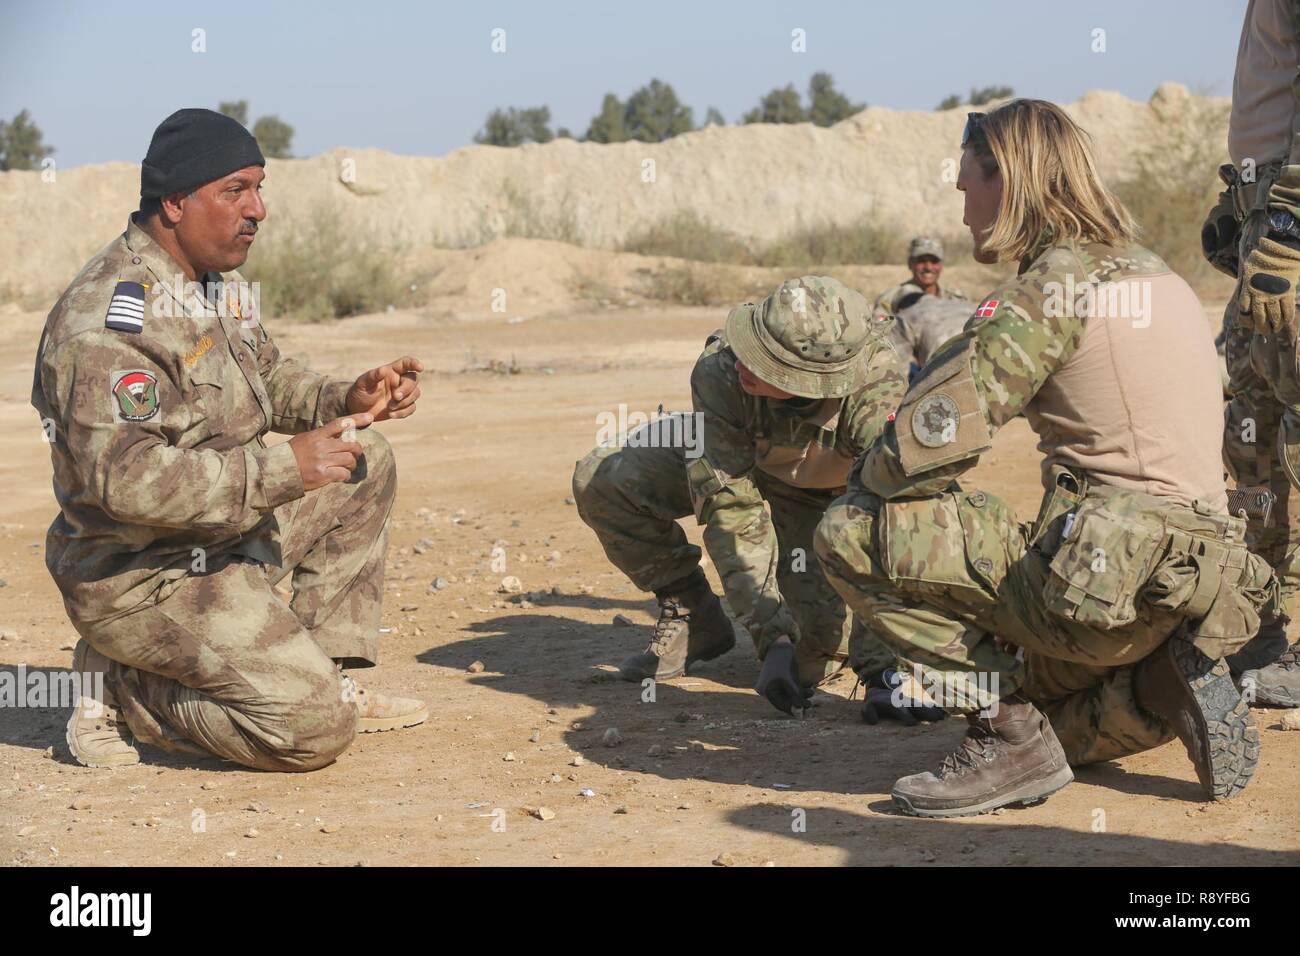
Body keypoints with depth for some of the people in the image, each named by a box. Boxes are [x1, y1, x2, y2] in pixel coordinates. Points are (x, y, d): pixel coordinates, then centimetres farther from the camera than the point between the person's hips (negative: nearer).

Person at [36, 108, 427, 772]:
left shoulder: (219, 283, 8)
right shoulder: (109, 318, -24)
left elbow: (270, 379, 23)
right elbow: (125, 479, -33)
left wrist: (348, 399, 1)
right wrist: (283, 468, -30)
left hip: (227, 536, 10)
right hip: (142, 580, -10)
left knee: (365, 465, 12)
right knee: (314, 728, -18)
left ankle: (324, 674, 13)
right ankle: (117, 696, -1)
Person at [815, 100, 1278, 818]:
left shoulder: (1057, 280, -12)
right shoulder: (1149, 272, 17)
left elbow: (929, 443, -19)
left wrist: (861, 483, 2)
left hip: (1102, 588, -9)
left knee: (849, 535, -7)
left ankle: (1008, 732, -6)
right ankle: (1157, 689, 8)